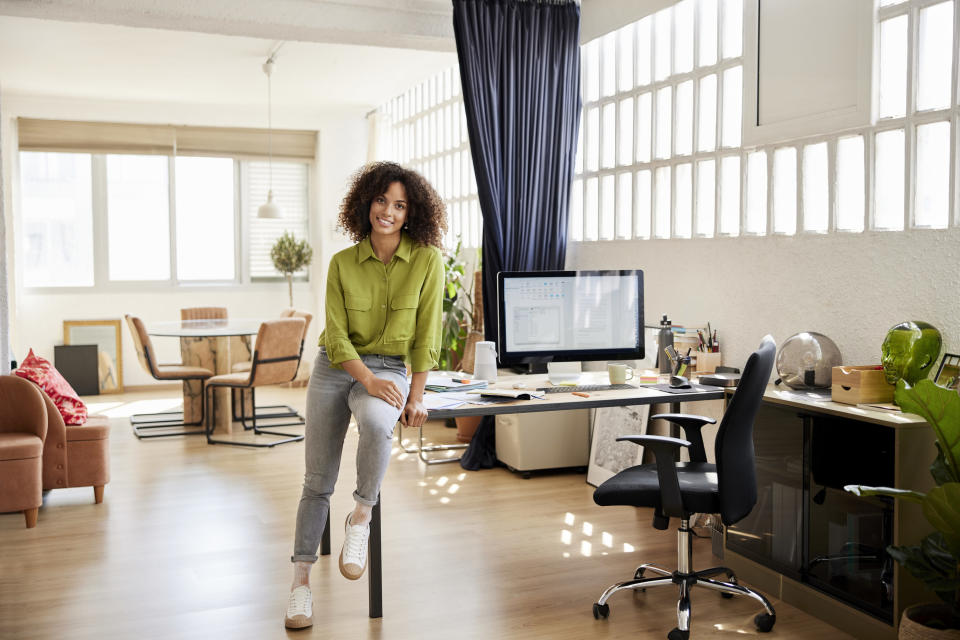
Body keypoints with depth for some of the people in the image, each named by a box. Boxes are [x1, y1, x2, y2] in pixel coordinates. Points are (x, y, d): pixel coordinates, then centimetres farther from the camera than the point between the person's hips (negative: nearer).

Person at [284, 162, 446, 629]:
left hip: (390, 369, -2)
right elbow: (336, 336, -5)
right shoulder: (343, 263, -1)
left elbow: (426, 334, -3)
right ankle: (301, 579, 15)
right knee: (318, 481, 1)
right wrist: (368, 379, -20)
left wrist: (416, 396, -8)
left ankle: (361, 517, -14)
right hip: (335, 367, 2)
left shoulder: (427, 261, -5)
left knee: (376, 423, -37)